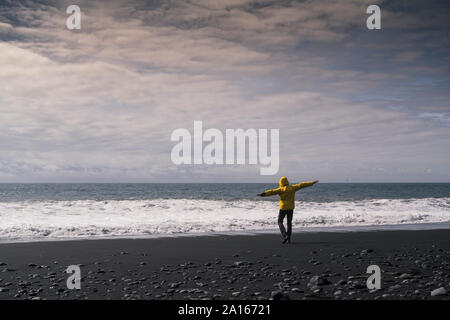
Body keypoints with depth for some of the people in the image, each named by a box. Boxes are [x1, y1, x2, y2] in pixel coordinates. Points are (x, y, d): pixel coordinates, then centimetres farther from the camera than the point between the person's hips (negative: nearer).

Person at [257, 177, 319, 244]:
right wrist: (312, 183, 14)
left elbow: (272, 192, -22)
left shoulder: (280, 189, -11)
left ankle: (285, 235, -12)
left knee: (280, 222, 7)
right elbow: (302, 185, 7)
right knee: (289, 223, 11)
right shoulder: (292, 188, 1)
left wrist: (263, 194, -29)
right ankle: (288, 239, 9)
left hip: (283, 208, -4)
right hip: (291, 208, 4)